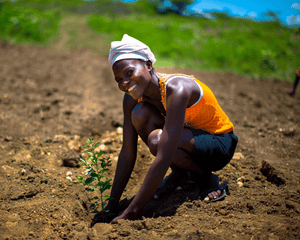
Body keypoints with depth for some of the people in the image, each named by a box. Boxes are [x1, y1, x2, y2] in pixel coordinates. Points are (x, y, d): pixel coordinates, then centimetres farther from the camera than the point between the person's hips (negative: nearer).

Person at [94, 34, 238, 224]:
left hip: (220, 145, -7)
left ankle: (207, 179, -6)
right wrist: (111, 206, -10)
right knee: (139, 114, -19)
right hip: (189, 135, 7)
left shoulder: (176, 89, -34)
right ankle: (178, 174, 0)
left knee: (156, 139, -33)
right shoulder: (132, 98, -11)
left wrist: (130, 213, -35)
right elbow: (127, 153, -8)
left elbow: (163, 159, -38)